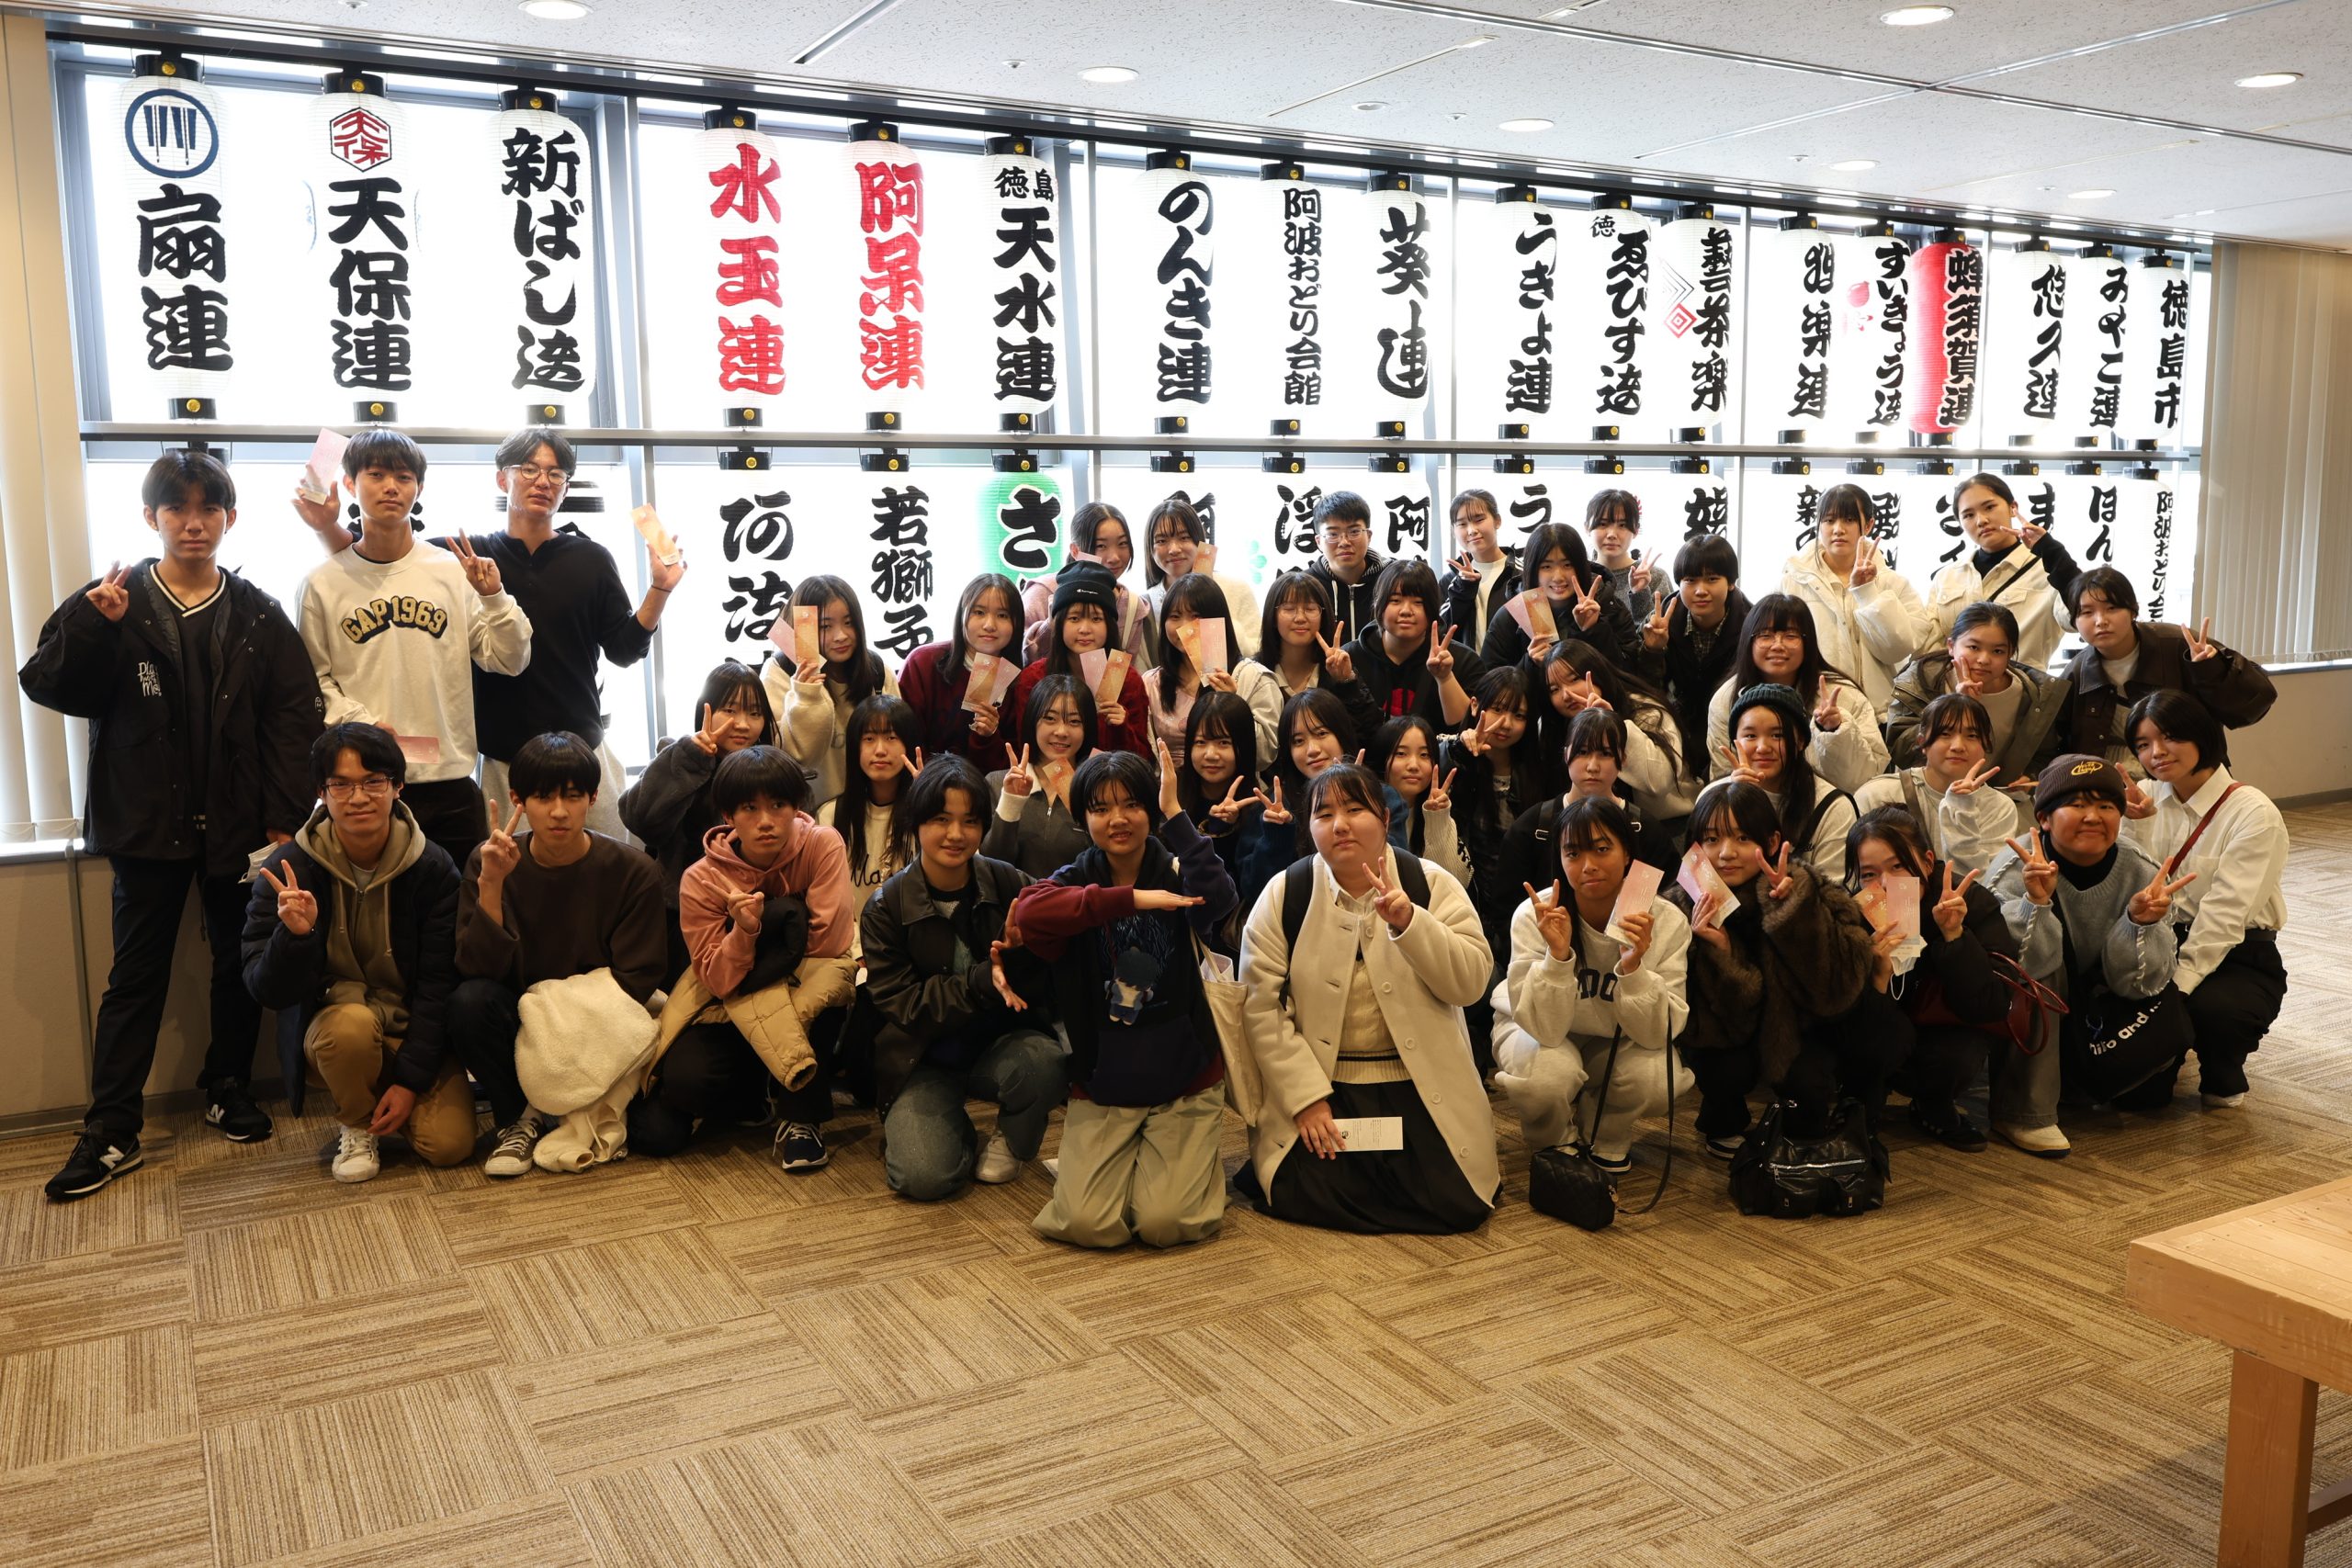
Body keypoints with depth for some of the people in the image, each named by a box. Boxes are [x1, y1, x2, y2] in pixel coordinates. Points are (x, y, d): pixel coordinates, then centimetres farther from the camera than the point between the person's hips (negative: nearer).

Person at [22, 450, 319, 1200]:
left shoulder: (259, 616, 2)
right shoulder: (110, 603, 1)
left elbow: (293, 719, -3)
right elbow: (47, 686, -5)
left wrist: (284, 819, -10)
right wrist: (89, 627, -22)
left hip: (239, 824, 1)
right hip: (147, 825, -1)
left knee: (239, 967, 11)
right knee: (136, 975, 4)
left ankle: (229, 1089, 28)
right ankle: (111, 1130, 8)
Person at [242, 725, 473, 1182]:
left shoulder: (433, 868, -11)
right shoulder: (287, 870, -11)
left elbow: (439, 984, -10)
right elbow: (267, 993, -13)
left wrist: (410, 1080, -16)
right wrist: (295, 934, -34)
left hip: (418, 1031, 0)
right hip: (332, 1025, 0)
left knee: (448, 1144, -21)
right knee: (352, 1022, -36)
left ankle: (386, 1106, 14)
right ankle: (356, 1127, -5)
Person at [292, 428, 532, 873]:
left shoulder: (454, 569, 4)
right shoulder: (323, 582, 2)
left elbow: (509, 661, 3)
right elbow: (314, 678, 1)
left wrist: (493, 597, -10)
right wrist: (356, 721, -14)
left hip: (449, 780, 1)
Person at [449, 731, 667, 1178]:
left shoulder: (633, 872, -12)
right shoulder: (488, 863, -9)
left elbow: (636, 981, -9)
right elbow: (477, 969, -17)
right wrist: (491, 884, -29)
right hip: (520, 1024, 0)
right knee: (468, 1001, -31)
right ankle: (520, 1117, -6)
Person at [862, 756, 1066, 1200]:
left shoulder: (1009, 884, -7)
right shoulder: (885, 909, -7)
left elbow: (1052, 975, -8)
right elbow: (901, 1005, -13)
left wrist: (1020, 961, -32)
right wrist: (983, 982, -26)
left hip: (1003, 1041, 1)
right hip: (925, 1060, -1)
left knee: (1042, 1062, -34)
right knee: (922, 1176, -24)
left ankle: (1013, 1143, 3)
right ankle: (958, 1133, 15)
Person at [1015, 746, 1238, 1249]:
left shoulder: (1176, 873, -1)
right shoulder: (1075, 880, 0)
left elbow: (1218, 898, -26)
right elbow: (1028, 912, -25)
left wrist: (1175, 812, -22)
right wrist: (1135, 898, -29)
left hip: (1185, 1084, -1)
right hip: (1101, 1088, 1)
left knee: (1167, 1222, -14)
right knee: (1087, 1224, -14)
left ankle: (1193, 1160, 18)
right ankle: (1100, 1164, 18)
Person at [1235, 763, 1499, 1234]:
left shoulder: (1431, 884, -2)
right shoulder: (1285, 894, -4)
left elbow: (1471, 982, -11)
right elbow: (1261, 1006, -8)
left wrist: (1408, 922, -26)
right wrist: (1306, 1098, -15)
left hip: (1419, 1084, 1)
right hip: (1319, 1083, 0)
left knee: (1455, 1206, -13)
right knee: (1304, 1197, -19)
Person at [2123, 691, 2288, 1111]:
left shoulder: (2254, 814, -12)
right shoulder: (2148, 800, 4)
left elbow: (2225, 914, -20)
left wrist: (2179, 983, -28)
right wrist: (2138, 825, -18)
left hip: (2239, 957, -4)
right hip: (2164, 946, 4)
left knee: (2212, 1007, -35)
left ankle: (2223, 1078, 2)